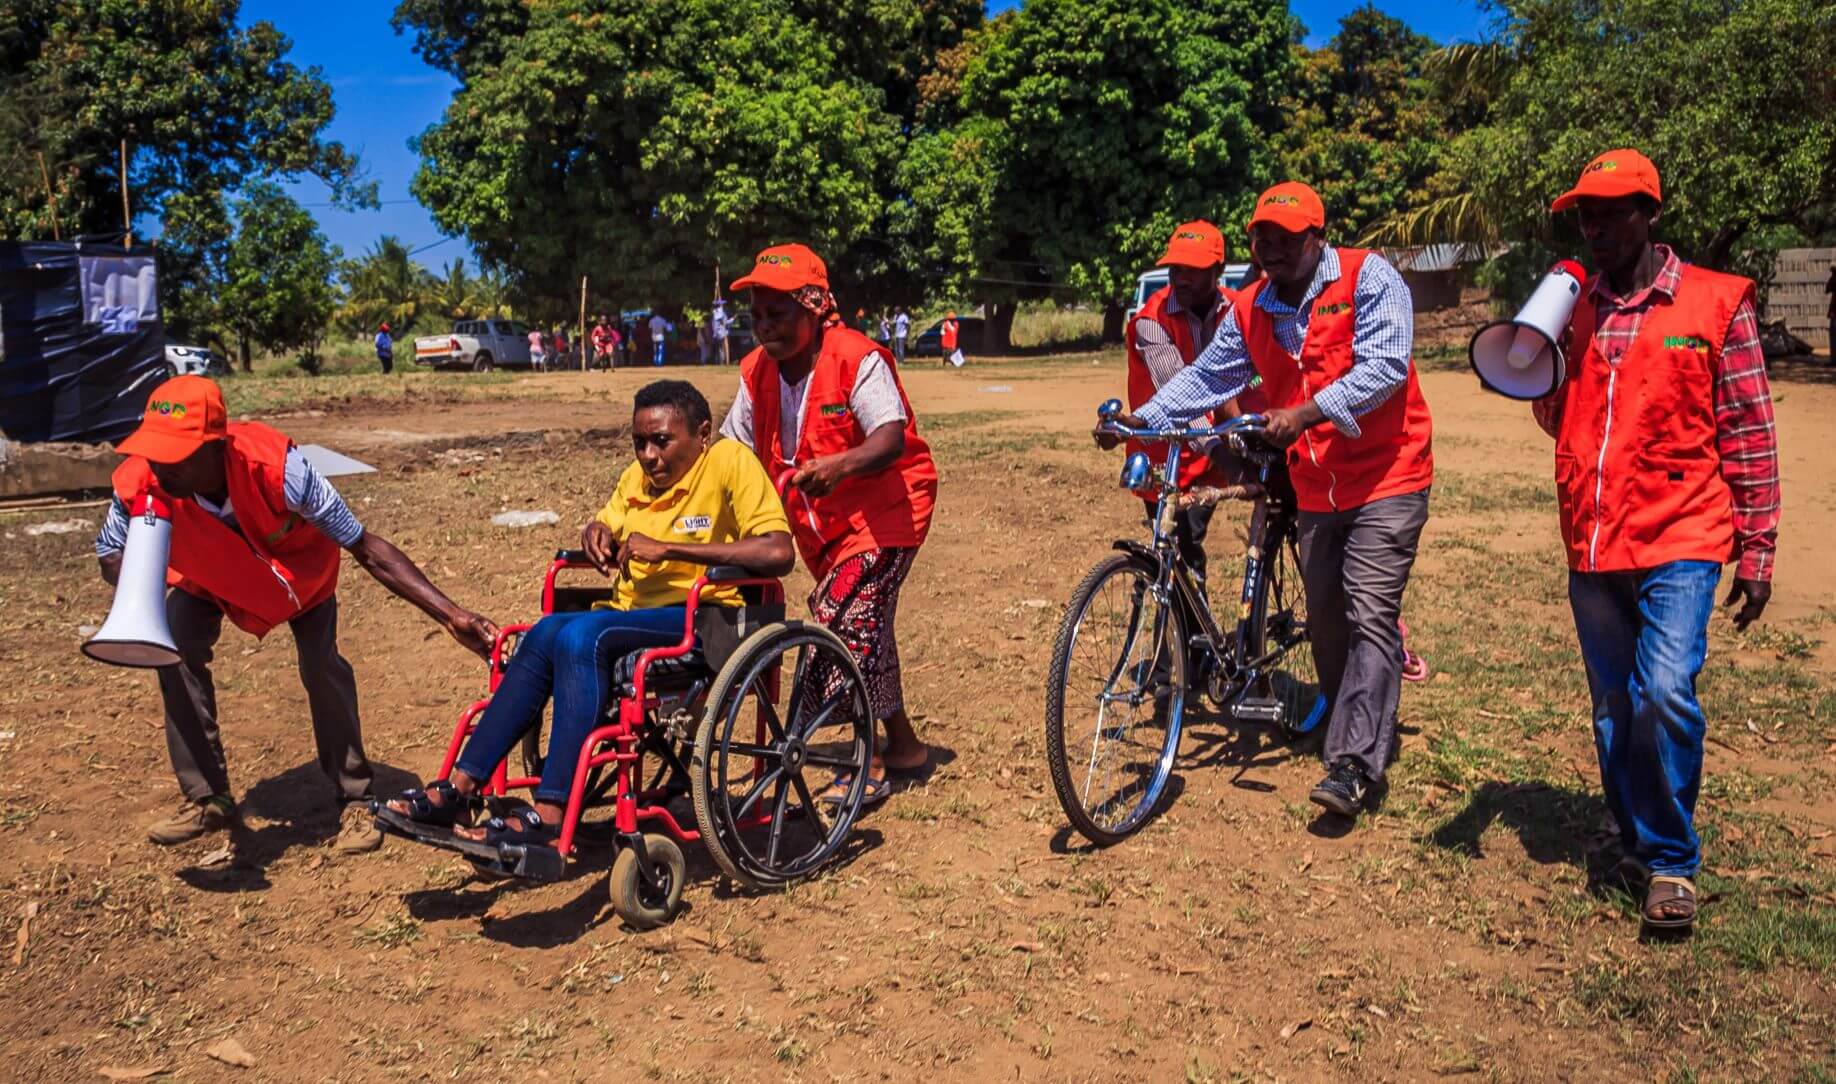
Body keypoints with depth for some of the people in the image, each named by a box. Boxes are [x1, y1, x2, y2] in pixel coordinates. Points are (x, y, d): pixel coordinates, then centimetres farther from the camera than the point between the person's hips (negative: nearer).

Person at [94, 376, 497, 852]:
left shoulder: (275, 466, -44)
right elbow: (110, 557, -14)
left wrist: (451, 615, -44)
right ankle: (207, 800, 0)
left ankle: (355, 799, 2)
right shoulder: (140, 481, -35)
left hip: (296, 560, -3)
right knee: (175, 649, -18)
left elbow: (365, 547, -38)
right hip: (207, 570, 3)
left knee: (321, 665, -17)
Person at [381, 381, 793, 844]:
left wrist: (667, 548, -20)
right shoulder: (638, 477, 16)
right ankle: (459, 789, -16)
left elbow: (779, 553, -22)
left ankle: (549, 815, -28)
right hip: (634, 612, 7)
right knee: (545, 634, -20)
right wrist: (596, 534, 7)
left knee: (581, 635, -29)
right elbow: (607, 526, 35)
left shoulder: (729, 461, -8)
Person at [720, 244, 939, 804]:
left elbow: (892, 438, -35)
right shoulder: (758, 371, -2)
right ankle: (902, 743, 37)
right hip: (821, 523, 8)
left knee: (841, 619, -21)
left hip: (883, 510, -8)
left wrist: (840, 465, -53)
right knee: (863, 625, 17)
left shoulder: (858, 359, -22)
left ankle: (869, 764, -8)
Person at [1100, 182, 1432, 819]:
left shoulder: (1368, 278, -11)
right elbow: (1204, 377, 7)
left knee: (1370, 617, -12)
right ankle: (1364, 733, 31)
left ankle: (1354, 766, -10)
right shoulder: (1250, 311, 7)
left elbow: (1383, 366, -23)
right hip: (1316, 488, 6)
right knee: (1326, 622, 12)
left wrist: (1303, 414, -34)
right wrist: (1140, 419, -9)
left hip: (1386, 478, -6)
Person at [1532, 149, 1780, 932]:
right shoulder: (1573, 309, 10)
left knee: (1665, 693, -18)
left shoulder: (1715, 303, -1)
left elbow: (1748, 432, 0)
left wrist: (1756, 547, -2)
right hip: (1593, 546, 5)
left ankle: (1672, 861, 2)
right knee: (1615, 710, 12)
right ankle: (1639, 847, 30)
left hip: (1680, 541, -4)